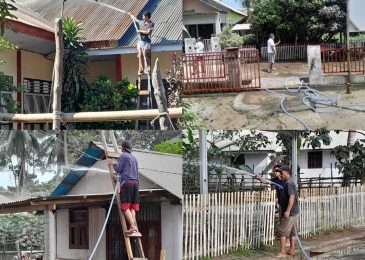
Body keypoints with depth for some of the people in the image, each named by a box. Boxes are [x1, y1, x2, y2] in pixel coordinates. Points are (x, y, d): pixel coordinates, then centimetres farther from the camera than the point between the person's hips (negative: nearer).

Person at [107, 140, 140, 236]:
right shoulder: (134, 158, 22)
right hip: (135, 182, 7)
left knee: (125, 206, -10)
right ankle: (134, 226, -9)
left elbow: (118, 169, -4)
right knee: (132, 207, 3)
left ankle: (133, 226, -24)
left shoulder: (123, 155, 0)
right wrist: (117, 164, 37)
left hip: (127, 182, -7)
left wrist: (113, 164, 17)